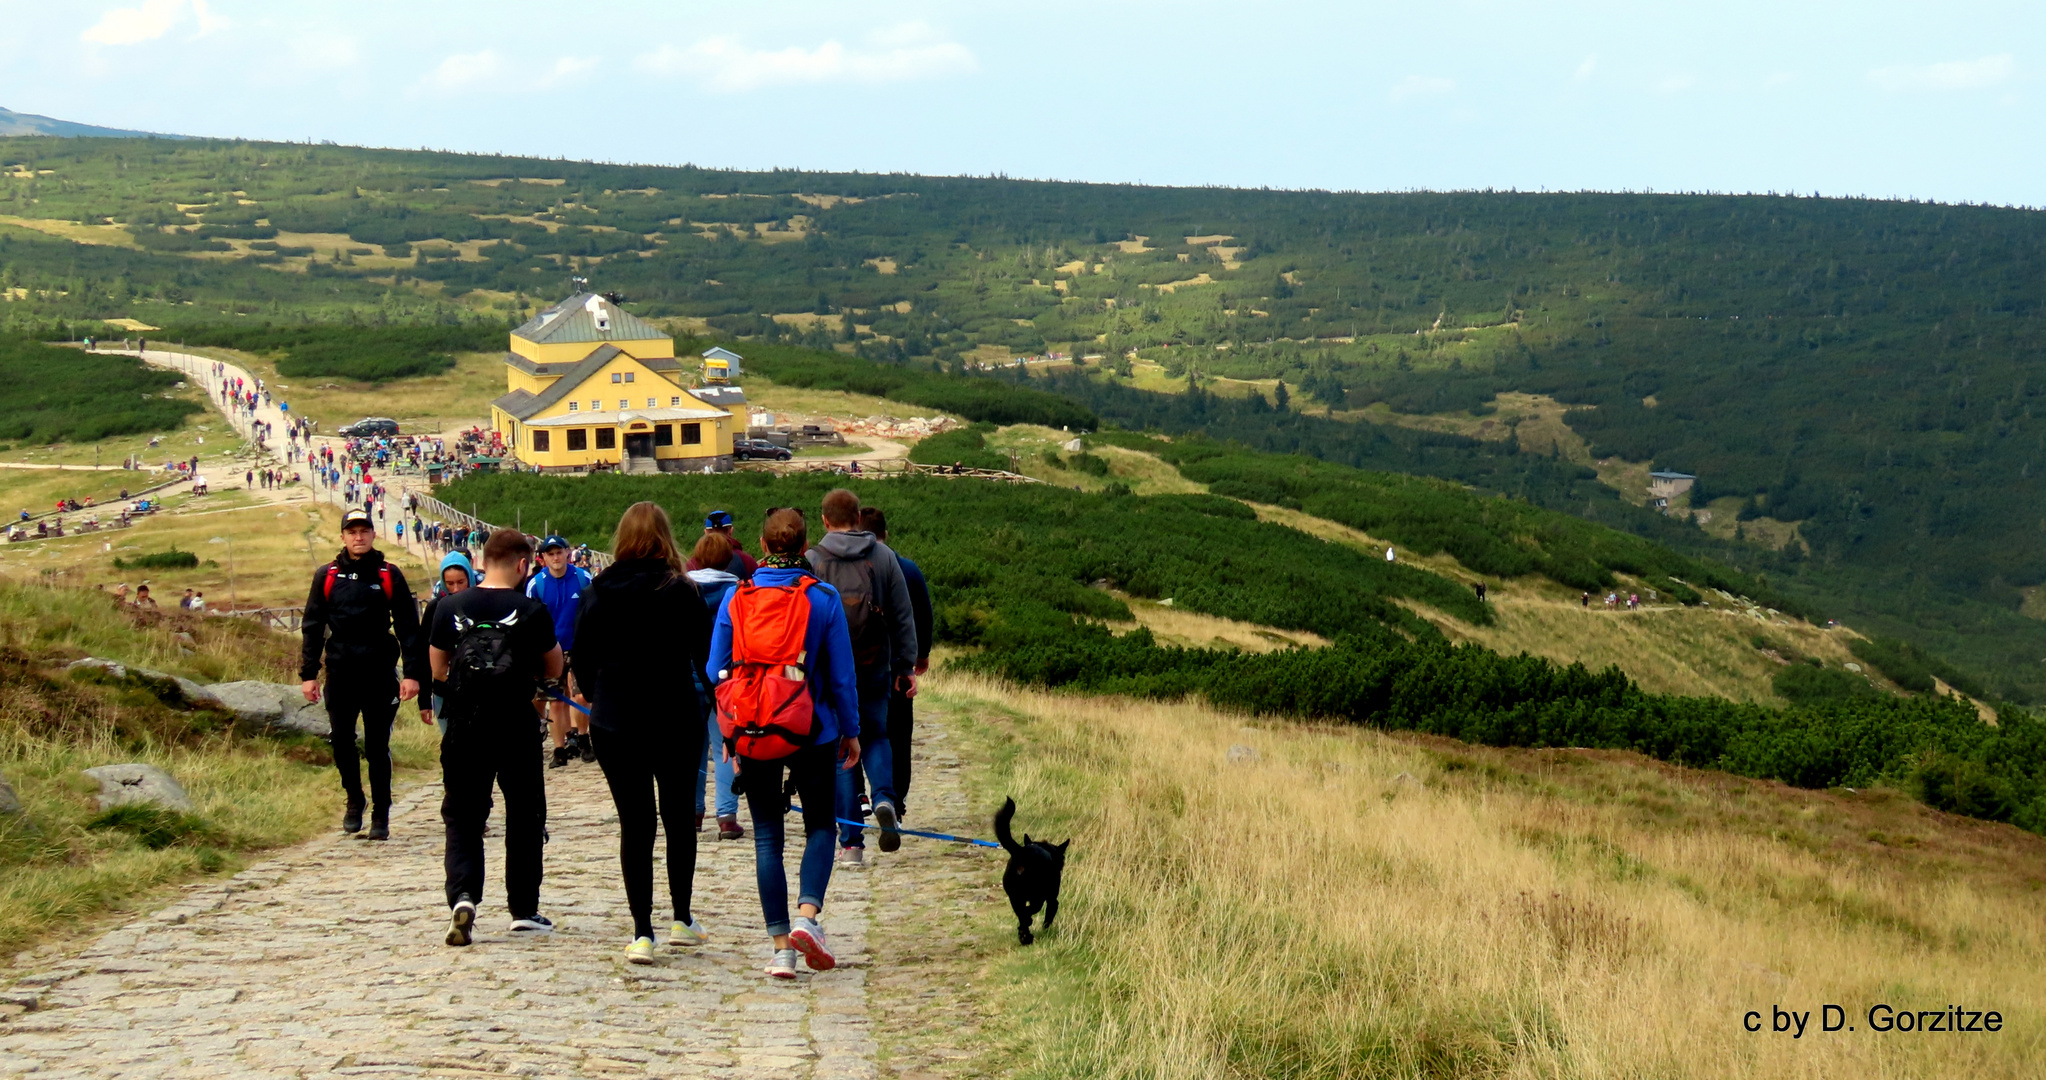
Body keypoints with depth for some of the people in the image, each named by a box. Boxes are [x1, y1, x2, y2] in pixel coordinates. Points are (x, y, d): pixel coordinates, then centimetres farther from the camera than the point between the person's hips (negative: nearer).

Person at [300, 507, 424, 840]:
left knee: (378, 746, 2)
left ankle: (381, 815, 10)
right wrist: (308, 674, 3)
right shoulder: (326, 576, 6)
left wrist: (412, 673, -5)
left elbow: (407, 626, 1)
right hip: (340, 672, 2)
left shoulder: (389, 576, 2)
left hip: (379, 672, -2)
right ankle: (354, 800, 26)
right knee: (341, 742, 5)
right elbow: (312, 627, 8)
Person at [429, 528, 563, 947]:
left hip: (463, 729, 1)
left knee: (462, 818, 8)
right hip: (517, 731, -1)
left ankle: (462, 896, -15)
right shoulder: (531, 610, -7)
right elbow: (554, 672, 3)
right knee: (525, 818, 13)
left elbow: (438, 670, 8)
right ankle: (524, 910, 17)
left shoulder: (450, 607, -1)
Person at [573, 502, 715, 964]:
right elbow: (706, 657, -4)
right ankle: (681, 921, 22)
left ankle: (642, 933, -1)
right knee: (678, 816, 16)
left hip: (613, 723, 1)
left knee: (634, 823, 5)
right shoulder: (681, 593, -9)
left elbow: (581, 661, 2)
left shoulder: (596, 593, -2)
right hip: (676, 721, -1)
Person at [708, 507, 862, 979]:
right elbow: (842, 674, -4)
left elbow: (716, 672, 3)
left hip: (753, 735, 2)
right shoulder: (823, 598, -7)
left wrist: (727, 735, 14)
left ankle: (781, 946, 4)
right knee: (820, 826, 14)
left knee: (767, 838, 8)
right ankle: (807, 915, -9)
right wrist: (851, 731, 8)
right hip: (813, 733, -1)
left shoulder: (736, 598, -1)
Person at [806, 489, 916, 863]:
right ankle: (884, 798, -9)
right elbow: (903, 616, 4)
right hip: (874, 667, 2)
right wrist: (905, 664, 10)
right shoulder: (884, 556, 2)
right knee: (875, 737, 20)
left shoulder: (813, 561, -5)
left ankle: (851, 840, 4)